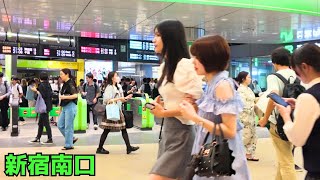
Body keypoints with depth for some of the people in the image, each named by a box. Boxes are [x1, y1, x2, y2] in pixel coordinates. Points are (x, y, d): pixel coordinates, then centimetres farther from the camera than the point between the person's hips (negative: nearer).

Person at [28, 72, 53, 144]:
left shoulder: (41, 85, -14)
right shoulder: (48, 85, 11)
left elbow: (42, 95, -21)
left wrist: (36, 90, -10)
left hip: (44, 106, -9)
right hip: (48, 105, 9)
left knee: (46, 123, -4)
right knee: (40, 123, 15)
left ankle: (50, 139, -1)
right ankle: (37, 138, 22)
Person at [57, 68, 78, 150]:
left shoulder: (70, 84, -12)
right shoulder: (65, 84, 14)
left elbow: (75, 95, -22)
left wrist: (65, 97, -27)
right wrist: (61, 108, 21)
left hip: (70, 107, -9)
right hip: (65, 107, 9)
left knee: (68, 126, -2)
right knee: (60, 125, 10)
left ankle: (69, 145, 8)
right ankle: (72, 138, 22)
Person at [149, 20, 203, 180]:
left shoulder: (185, 65, -15)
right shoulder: (164, 66, 13)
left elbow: (195, 103, -19)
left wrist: (163, 113, -15)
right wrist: (160, 104, 2)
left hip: (181, 132, -9)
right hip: (167, 129, 9)